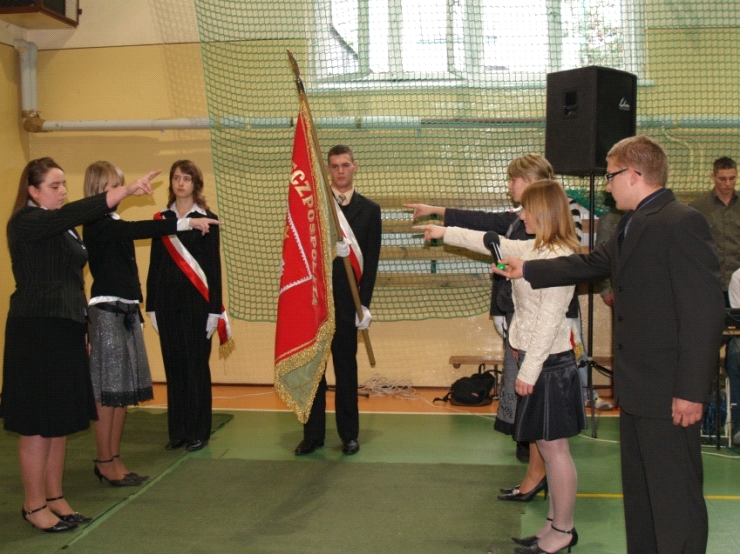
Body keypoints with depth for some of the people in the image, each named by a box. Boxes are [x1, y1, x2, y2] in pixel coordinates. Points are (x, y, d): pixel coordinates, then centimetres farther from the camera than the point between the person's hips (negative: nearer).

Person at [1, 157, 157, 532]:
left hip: (66, 329, 8)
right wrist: (127, 190, -32)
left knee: (61, 421, 10)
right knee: (38, 423, -2)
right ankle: (34, 505, 9)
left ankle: (54, 497, 20)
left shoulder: (65, 230, 15)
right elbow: (76, 212, -26)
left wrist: (82, 330, 16)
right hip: (36, 331, -8)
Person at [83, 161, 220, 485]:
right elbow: (140, 229, -26)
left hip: (126, 311, 9)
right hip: (107, 312, -9)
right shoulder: (96, 225, -11)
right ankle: (105, 463, 5)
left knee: (124, 389, 9)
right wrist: (186, 223, -31)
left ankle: (114, 460, 17)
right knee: (109, 390, -4)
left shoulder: (114, 224, 16)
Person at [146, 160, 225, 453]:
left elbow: (214, 266, -3)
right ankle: (177, 430, 18)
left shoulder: (207, 219, -1)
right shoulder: (161, 218, 9)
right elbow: (154, 264, 10)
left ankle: (198, 431, 12)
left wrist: (214, 308, -7)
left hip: (196, 299, -3)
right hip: (166, 299, 4)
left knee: (196, 365, 1)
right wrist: (151, 305, 8)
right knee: (173, 365, 8)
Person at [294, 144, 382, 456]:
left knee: (346, 367, 7)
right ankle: (313, 433, 15)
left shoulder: (369, 209, 5)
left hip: (346, 301, -1)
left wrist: (364, 303, -5)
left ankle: (349, 434, 17)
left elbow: (371, 260, 1)